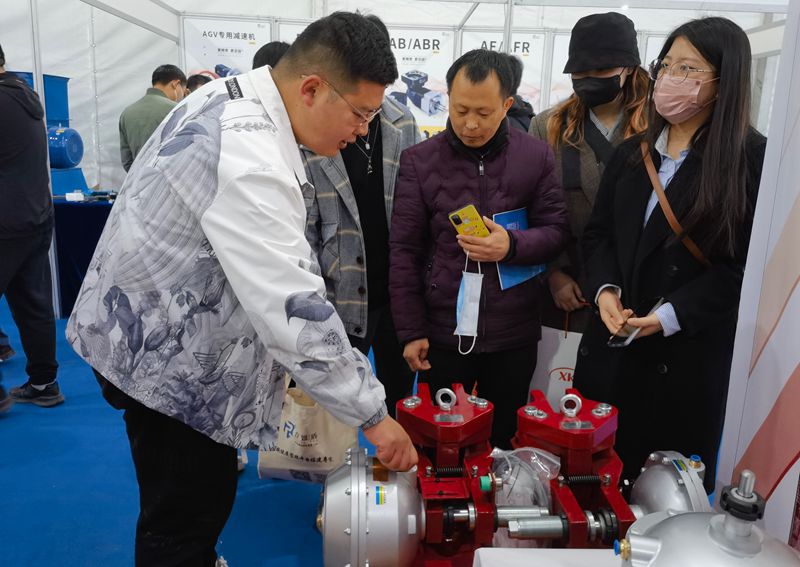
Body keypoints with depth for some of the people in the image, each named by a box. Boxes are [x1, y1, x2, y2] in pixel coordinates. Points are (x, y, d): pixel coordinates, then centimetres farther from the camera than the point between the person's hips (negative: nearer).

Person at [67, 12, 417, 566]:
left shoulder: (232, 98, 3)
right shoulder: (248, 158, -31)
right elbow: (295, 310, -33)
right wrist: (372, 415, -25)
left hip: (153, 325, 10)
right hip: (163, 353, -9)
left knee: (206, 490, 22)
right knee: (186, 520, 4)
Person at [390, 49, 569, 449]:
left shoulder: (536, 157, -1)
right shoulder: (419, 161, -3)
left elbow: (556, 232, 2)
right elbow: (404, 251, -2)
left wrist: (512, 245, -20)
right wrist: (410, 331, -4)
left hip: (512, 335, 1)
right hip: (442, 332, 0)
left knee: (503, 443, 16)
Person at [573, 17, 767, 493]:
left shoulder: (751, 160, -7)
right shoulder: (631, 153, 11)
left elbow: (744, 265, -11)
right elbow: (598, 233, 9)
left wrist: (670, 316, -20)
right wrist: (604, 290, -9)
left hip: (690, 351, -4)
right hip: (613, 340, 5)